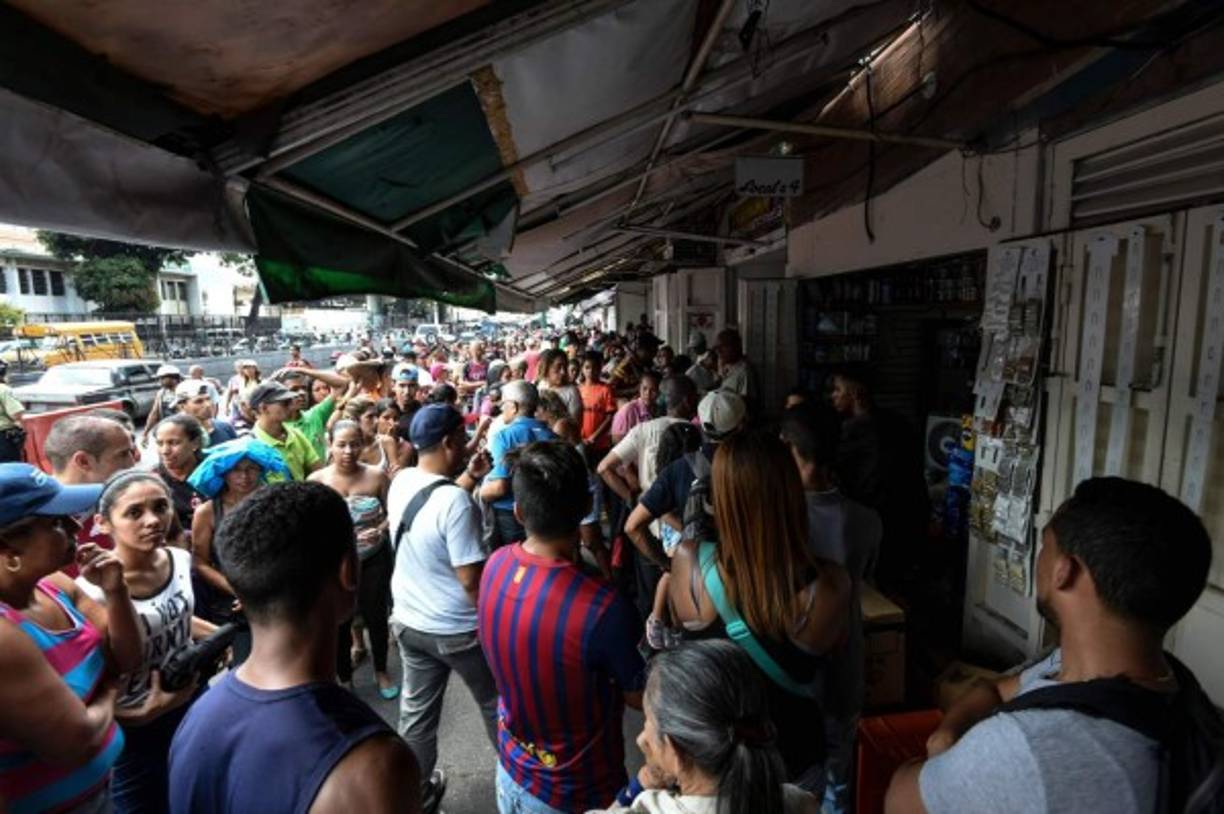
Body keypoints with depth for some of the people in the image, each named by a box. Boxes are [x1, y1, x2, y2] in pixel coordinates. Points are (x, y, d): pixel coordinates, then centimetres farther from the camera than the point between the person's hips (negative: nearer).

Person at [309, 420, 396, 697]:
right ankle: (345, 680, 35)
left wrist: (381, 530, -21)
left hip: (374, 559, 0)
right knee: (339, 620, 12)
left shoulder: (377, 475, -11)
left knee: (376, 615, 13)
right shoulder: (317, 481, -10)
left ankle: (381, 672, 38)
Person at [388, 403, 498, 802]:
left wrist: (469, 478, 4)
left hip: (409, 621, 6)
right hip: (458, 629, -6)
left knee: (416, 712, 22)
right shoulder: (456, 502, -29)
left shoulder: (401, 482, -6)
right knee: (495, 704, 18)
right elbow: (471, 579, -26)